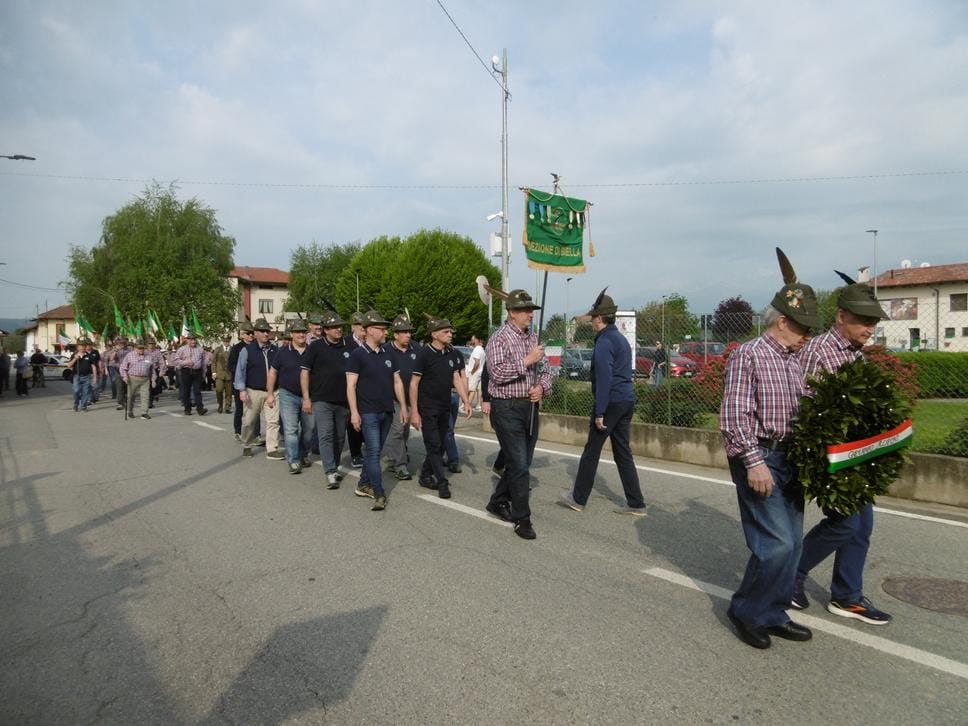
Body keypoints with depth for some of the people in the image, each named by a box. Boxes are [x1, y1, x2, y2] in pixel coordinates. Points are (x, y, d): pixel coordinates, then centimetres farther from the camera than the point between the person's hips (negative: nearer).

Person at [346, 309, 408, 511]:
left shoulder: (388, 356, 12)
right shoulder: (358, 355, -6)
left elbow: (397, 382, 16)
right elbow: (351, 385, -10)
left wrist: (403, 406, 11)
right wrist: (354, 412, -16)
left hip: (387, 412, 6)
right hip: (368, 413, -6)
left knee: (375, 452, 13)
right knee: (374, 453, -8)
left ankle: (363, 485, 26)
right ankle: (379, 494, -5)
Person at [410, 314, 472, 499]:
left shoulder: (453, 354, 3)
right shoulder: (424, 354, -12)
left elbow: (457, 379, 6)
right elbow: (414, 383, -11)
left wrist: (466, 401, -6)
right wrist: (414, 412, -14)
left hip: (445, 407, 6)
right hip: (427, 407, -6)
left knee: (440, 446, 12)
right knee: (434, 446, -5)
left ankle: (425, 476, 27)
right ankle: (442, 483, -1)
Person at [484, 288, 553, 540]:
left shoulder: (533, 337, 12)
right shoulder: (499, 339, -9)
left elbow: (545, 370, 17)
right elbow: (497, 373, -21)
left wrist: (542, 387, -3)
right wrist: (527, 361, -21)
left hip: (530, 407, 7)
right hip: (507, 408, -7)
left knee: (520, 463, 15)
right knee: (519, 465, -6)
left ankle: (498, 502, 33)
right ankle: (522, 519, 5)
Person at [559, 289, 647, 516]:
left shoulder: (604, 342, -13)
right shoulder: (622, 339, 17)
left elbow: (604, 379, -20)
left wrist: (599, 412, -19)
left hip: (611, 403, -9)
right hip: (627, 402, 9)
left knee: (591, 451, 2)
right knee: (623, 451, 11)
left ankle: (578, 498, 13)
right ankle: (636, 503, 12)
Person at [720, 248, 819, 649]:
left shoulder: (794, 361, 14)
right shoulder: (748, 355, -12)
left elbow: (801, 412, 20)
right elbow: (734, 416, -18)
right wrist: (754, 462, -22)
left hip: (788, 459, 9)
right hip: (757, 458, -9)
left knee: (791, 543, 13)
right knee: (777, 542, -10)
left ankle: (773, 614, 27)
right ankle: (745, 610, 11)